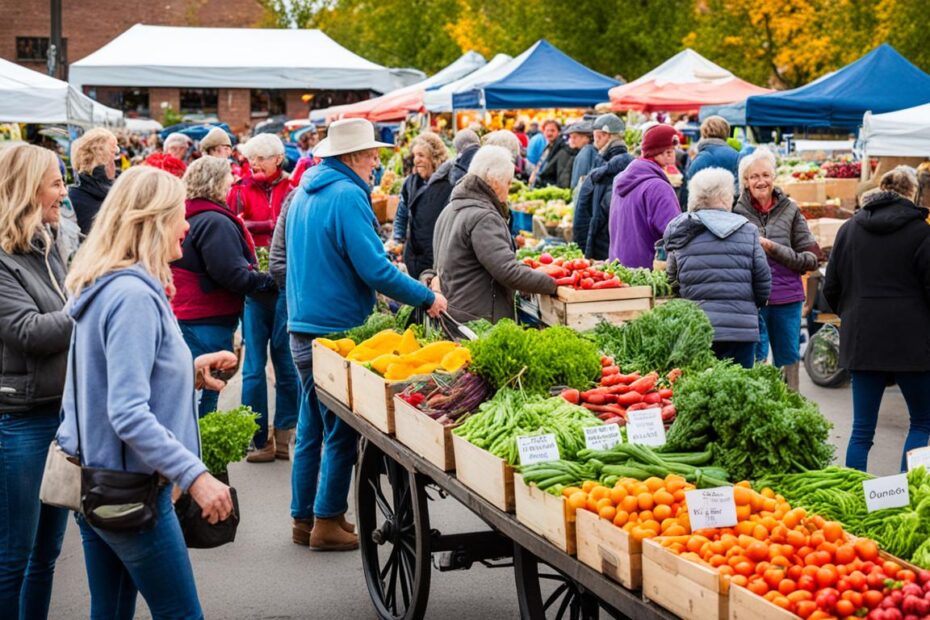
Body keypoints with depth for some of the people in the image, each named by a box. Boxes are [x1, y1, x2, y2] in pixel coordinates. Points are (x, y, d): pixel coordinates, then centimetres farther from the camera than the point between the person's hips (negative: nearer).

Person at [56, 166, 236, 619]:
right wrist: (195, 475, -27)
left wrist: (187, 369, 12)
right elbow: (129, 414, -27)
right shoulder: (135, 295, -21)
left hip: (96, 480, 10)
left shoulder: (104, 286, 8)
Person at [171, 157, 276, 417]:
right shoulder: (215, 222, -17)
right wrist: (271, 282, -10)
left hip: (185, 315, 10)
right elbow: (233, 275, -23)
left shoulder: (188, 217, 12)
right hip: (208, 323, -10)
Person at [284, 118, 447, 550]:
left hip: (304, 328, 9)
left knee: (312, 427, 15)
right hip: (337, 331, -9)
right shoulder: (347, 195, -16)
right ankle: (327, 523, 7)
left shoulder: (304, 193, 13)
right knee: (342, 432, 1)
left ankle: (304, 518, 21)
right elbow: (374, 268, -21)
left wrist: (375, 295, 27)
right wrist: (428, 298, -11)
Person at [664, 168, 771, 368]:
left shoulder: (681, 233, 4)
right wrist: (754, 307, 22)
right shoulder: (747, 231, 1)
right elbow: (763, 282, 3)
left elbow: (672, 280, 8)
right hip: (741, 328, -1)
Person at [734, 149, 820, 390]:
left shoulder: (789, 210, 4)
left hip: (787, 297, 3)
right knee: (754, 360, -2)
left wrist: (773, 248, -10)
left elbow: (811, 258, 1)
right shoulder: (736, 210, -2)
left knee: (789, 359, 11)